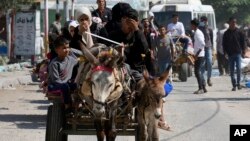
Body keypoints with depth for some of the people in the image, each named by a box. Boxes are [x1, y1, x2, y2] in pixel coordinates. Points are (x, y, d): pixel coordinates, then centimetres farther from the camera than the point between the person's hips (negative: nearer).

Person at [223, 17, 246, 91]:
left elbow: (243, 42, 6)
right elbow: (224, 43, 8)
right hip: (230, 54, 1)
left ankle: (238, 83, 1)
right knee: (232, 70, 3)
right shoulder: (226, 33, 5)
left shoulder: (239, 32, 3)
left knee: (238, 68, -13)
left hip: (238, 53, -1)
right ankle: (234, 85, 9)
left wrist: (243, 52, 0)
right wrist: (225, 52, -1)